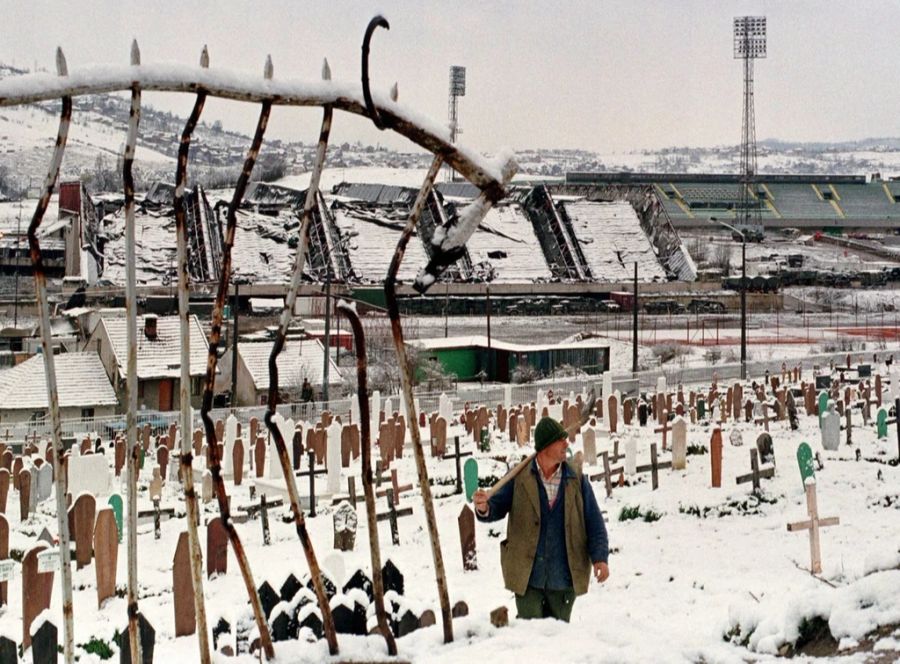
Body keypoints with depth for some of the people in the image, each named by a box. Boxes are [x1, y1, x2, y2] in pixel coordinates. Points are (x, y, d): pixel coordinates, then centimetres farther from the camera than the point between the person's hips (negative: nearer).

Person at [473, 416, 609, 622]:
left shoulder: (577, 481, 0)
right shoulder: (519, 478, -2)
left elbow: (594, 523, 0)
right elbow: (497, 506, 0)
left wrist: (600, 557, -12)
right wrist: (484, 507, -24)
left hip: (564, 579, 1)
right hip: (527, 576, -1)